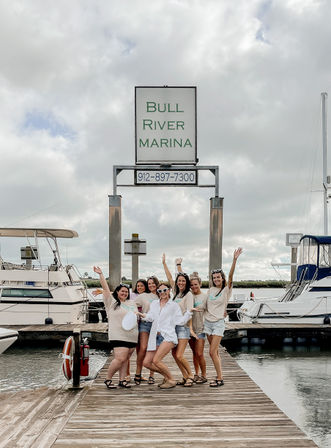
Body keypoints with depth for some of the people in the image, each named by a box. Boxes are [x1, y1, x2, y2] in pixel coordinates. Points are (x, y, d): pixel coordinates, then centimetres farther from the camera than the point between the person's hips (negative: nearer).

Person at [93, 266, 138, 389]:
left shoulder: (132, 303, 20)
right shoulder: (111, 302, 4)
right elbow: (105, 288, -4)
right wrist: (100, 274, -11)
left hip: (132, 336, 6)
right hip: (118, 336, -6)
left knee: (125, 359, 7)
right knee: (120, 358, -14)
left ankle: (122, 380, 14)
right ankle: (108, 379, 0)